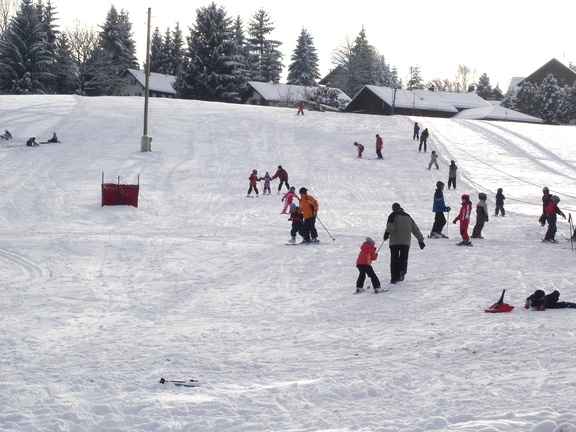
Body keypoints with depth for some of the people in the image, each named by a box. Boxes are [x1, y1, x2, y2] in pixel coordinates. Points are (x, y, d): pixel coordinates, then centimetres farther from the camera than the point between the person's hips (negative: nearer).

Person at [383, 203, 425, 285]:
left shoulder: (393, 215, 8)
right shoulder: (408, 216, 24)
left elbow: (390, 225, -13)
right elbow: (415, 229, 26)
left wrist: (387, 232, -27)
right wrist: (421, 240, 30)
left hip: (395, 241, -3)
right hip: (406, 242, 3)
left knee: (394, 259, -1)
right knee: (404, 258, 7)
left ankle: (394, 278, -7)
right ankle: (402, 271, -21)